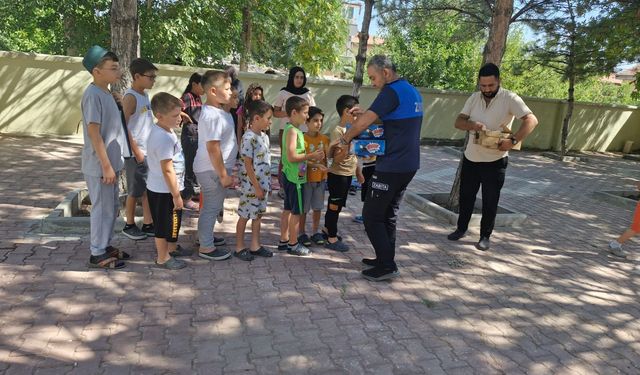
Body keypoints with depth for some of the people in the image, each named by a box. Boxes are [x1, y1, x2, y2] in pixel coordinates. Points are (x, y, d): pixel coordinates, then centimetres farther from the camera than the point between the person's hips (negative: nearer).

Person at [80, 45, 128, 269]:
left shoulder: (106, 93, 12)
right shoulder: (93, 95, -17)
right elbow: (94, 133, -20)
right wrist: (106, 166, -21)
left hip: (111, 163, 9)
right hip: (99, 166, -9)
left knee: (112, 207, 17)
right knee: (103, 209, 0)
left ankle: (105, 246, 30)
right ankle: (97, 254, 13)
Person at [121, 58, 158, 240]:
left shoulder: (145, 95, 11)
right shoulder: (130, 97, -14)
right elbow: (123, 126, -18)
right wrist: (136, 151, -18)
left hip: (149, 152, 8)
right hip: (136, 153, -8)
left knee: (148, 190, 12)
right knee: (134, 192, 4)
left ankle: (148, 224, 22)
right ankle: (129, 226, 19)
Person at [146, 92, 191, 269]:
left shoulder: (163, 130, 3)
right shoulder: (164, 138, -27)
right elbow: (167, 170, -27)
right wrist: (176, 195, -21)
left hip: (162, 189, 10)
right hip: (164, 191, -10)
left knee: (173, 221, 25)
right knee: (164, 225, 6)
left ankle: (172, 247, 44)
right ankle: (163, 258, 22)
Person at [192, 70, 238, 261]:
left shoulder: (214, 109, 8)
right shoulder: (213, 116, -25)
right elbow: (213, 148, -27)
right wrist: (223, 174, -22)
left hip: (213, 168, 10)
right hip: (212, 170, -10)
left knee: (212, 206, 22)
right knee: (212, 207, 1)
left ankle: (206, 236, 38)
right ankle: (206, 247, 14)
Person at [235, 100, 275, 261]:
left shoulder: (264, 136, 7)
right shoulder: (249, 138, -19)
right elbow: (248, 166, -19)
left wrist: (265, 185, 14)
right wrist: (256, 186, -17)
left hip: (263, 184, 8)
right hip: (251, 185, -8)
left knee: (258, 215, 15)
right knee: (245, 216, 6)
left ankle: (255, 245, 27)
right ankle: (239, 247, 19)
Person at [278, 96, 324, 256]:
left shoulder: (292, 129, 12)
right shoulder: (293, 130, -18)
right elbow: (291, 156, -24)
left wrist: (311, 156, 8)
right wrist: (311, 156, -17)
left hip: (291, 176, 10)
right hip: (295, 178, -10)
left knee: (288, 209, 15)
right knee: (296, 211, 0)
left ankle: (284, 241, 25)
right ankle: (293, 244, 11)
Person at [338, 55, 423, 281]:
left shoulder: (392, 91, -14)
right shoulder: (412, 91, 16)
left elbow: (363, 123, -19)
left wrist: (345, 139, -2)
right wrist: (366, 113, 13)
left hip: (392, 166, -10)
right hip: (409, 164, 10)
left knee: (372, 216, -1)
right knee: (389, 214, 17)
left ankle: (387, 265, 3)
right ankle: (385, 259, 26)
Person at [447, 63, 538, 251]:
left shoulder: (509, 98, -12)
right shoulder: (474, 98, 3)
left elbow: (531, 120, -20)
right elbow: (458, 122, 0)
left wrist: (513, 140, -32)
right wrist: (472, 125, -22)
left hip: (495, 161, -4)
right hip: (471, 158, 4)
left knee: (490, 201, 5)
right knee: (466, 196, 15)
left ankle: (485, 236, 21)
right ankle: (461, 228, 33)